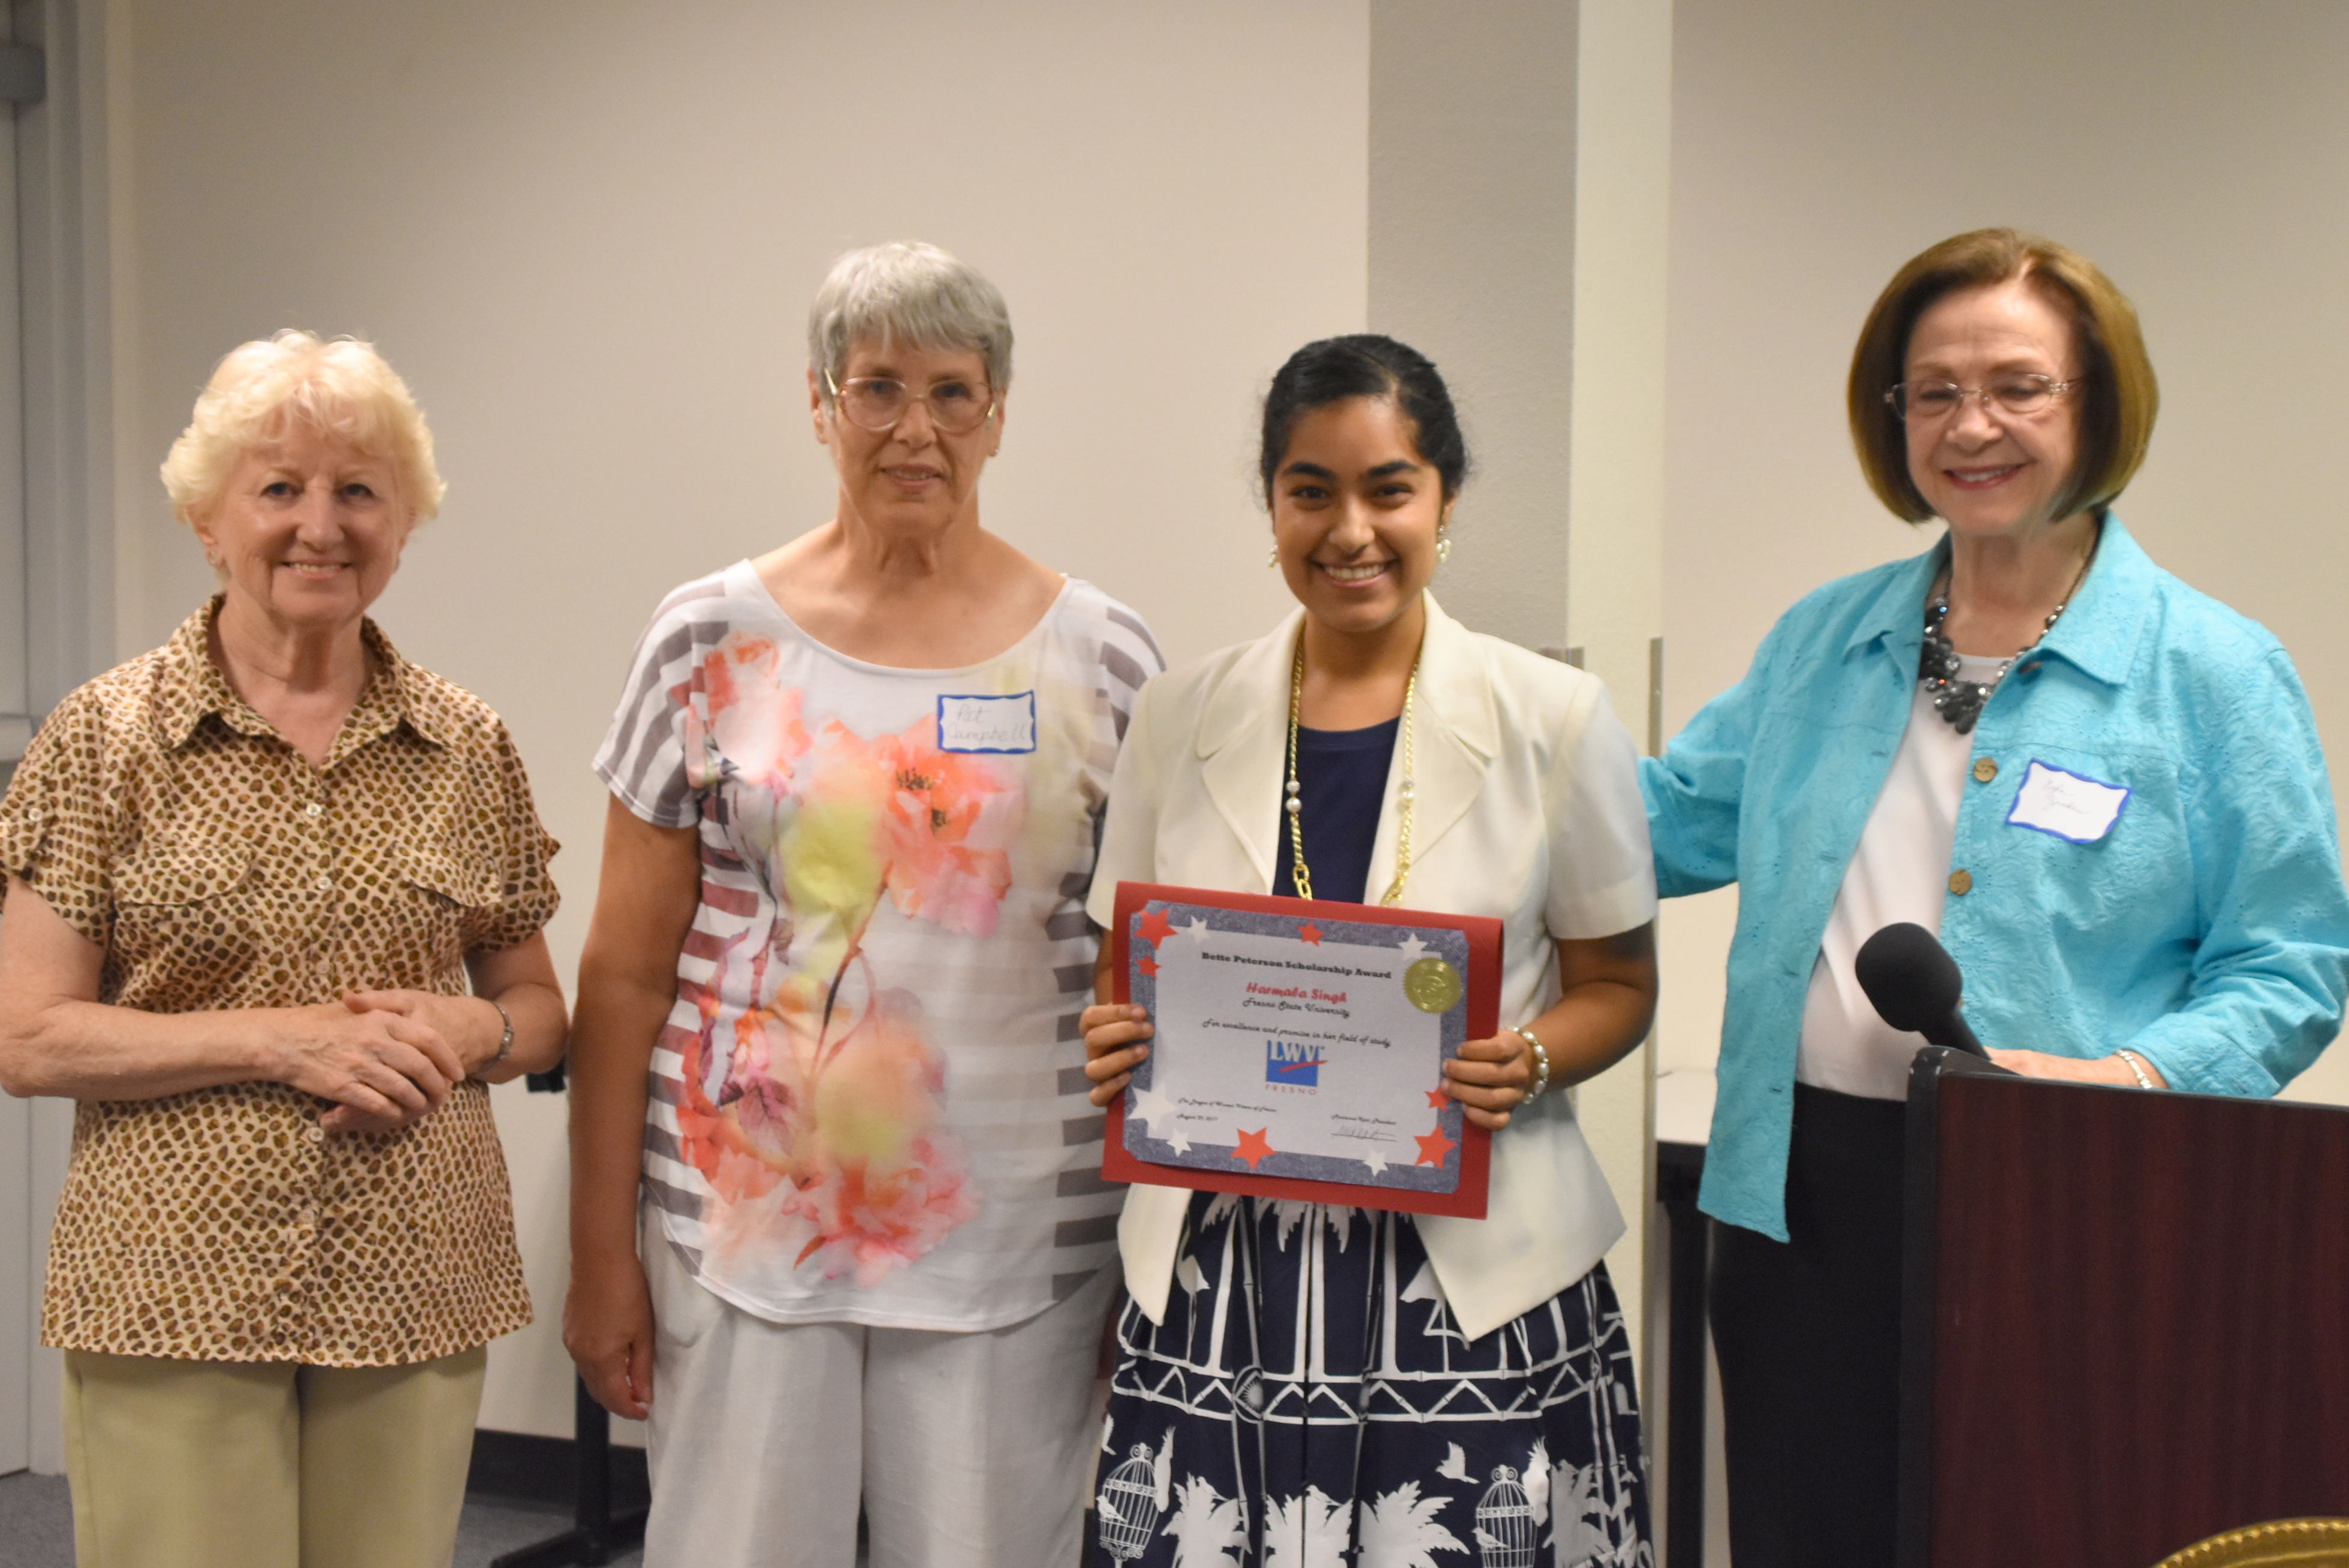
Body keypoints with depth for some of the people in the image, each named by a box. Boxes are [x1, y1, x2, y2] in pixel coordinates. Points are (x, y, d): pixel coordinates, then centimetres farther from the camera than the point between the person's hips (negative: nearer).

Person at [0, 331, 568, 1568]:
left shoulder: (466, 746, 5)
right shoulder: (106, 737, -2)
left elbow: (536, 1008, 13)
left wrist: (467, 1028, -9)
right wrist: (284, 1038, -15)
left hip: (415, 1283, 3)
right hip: (173, 1291, -2)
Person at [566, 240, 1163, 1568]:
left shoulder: (1104, 659, 2)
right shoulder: (712, 640, 1)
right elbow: (626, 973, 3)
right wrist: (601, 1249, 0)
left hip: (1015, 1240, 0)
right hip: (744, 1225, 0)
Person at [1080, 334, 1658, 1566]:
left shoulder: (1555, 718, 0)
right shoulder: (1180, 715, 6)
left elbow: (1616, 984, 6)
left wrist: (1527, 1064, -13)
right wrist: (1118, 1045, -7)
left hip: (1467, 1269, -1)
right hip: (1222, 1261, 2)